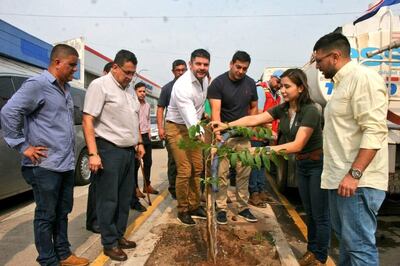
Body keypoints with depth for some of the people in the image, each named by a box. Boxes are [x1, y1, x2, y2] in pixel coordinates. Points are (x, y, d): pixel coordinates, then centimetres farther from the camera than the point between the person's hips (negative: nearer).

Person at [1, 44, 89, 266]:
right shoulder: (37, 85, -11)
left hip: (67, 164, 8)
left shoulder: (65, 88, 14)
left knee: (62, 213, 17)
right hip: (45, 165, -8)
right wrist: (23, 147, -15)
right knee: (46, 216, 5)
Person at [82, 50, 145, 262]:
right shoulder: (100, 85, -9)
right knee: (109, 200, 1)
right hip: (109, 151, -8)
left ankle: (119, 236, 27)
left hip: (128, 151, 8)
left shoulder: (127, 90, 16)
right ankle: (109, 243, 14)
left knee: (124, 198, 14)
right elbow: (87, 121, -15)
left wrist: (139, 142, 17)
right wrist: (93, 153, -21)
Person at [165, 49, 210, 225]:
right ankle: (182, 210, 10)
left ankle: (194, 206, 24)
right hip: (177, 128, -7)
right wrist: (202, 135, -44)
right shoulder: (183, 85, -25)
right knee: (184, 171, -9)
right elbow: (188, 115, -34)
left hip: (194, 127, 8)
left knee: (197, 169, 8)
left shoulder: (204, 79, 0)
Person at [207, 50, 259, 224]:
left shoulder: (250, 83, 4)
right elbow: (215, 110, -20)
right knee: (222, 173, -2)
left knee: (244, 172, 9)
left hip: (243, 135, 4)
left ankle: (243, 207, 22)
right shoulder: (218, 83, -10)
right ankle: (221, 208, 11)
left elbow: (253, 107, 16)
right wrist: (218, 132, -34)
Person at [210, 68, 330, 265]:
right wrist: (226, 125, -21)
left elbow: (297, 144, -30)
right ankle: (312, 250, 34)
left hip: (318, 165, -7)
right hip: (301, 164, 7)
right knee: (309, 212, 18)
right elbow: (253, 119, -9)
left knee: (320, 214, 4)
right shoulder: (282, 109, -1)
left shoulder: (310, 111, -24)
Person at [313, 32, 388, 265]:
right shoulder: (342, 82, 18)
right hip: (339, 179, 10)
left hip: (356, 182, -10)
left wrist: (354, 174, -23)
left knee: (359, 244, -4)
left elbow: (374, 131, -20)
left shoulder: (364, 78, -11)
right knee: (345, 238, 20)